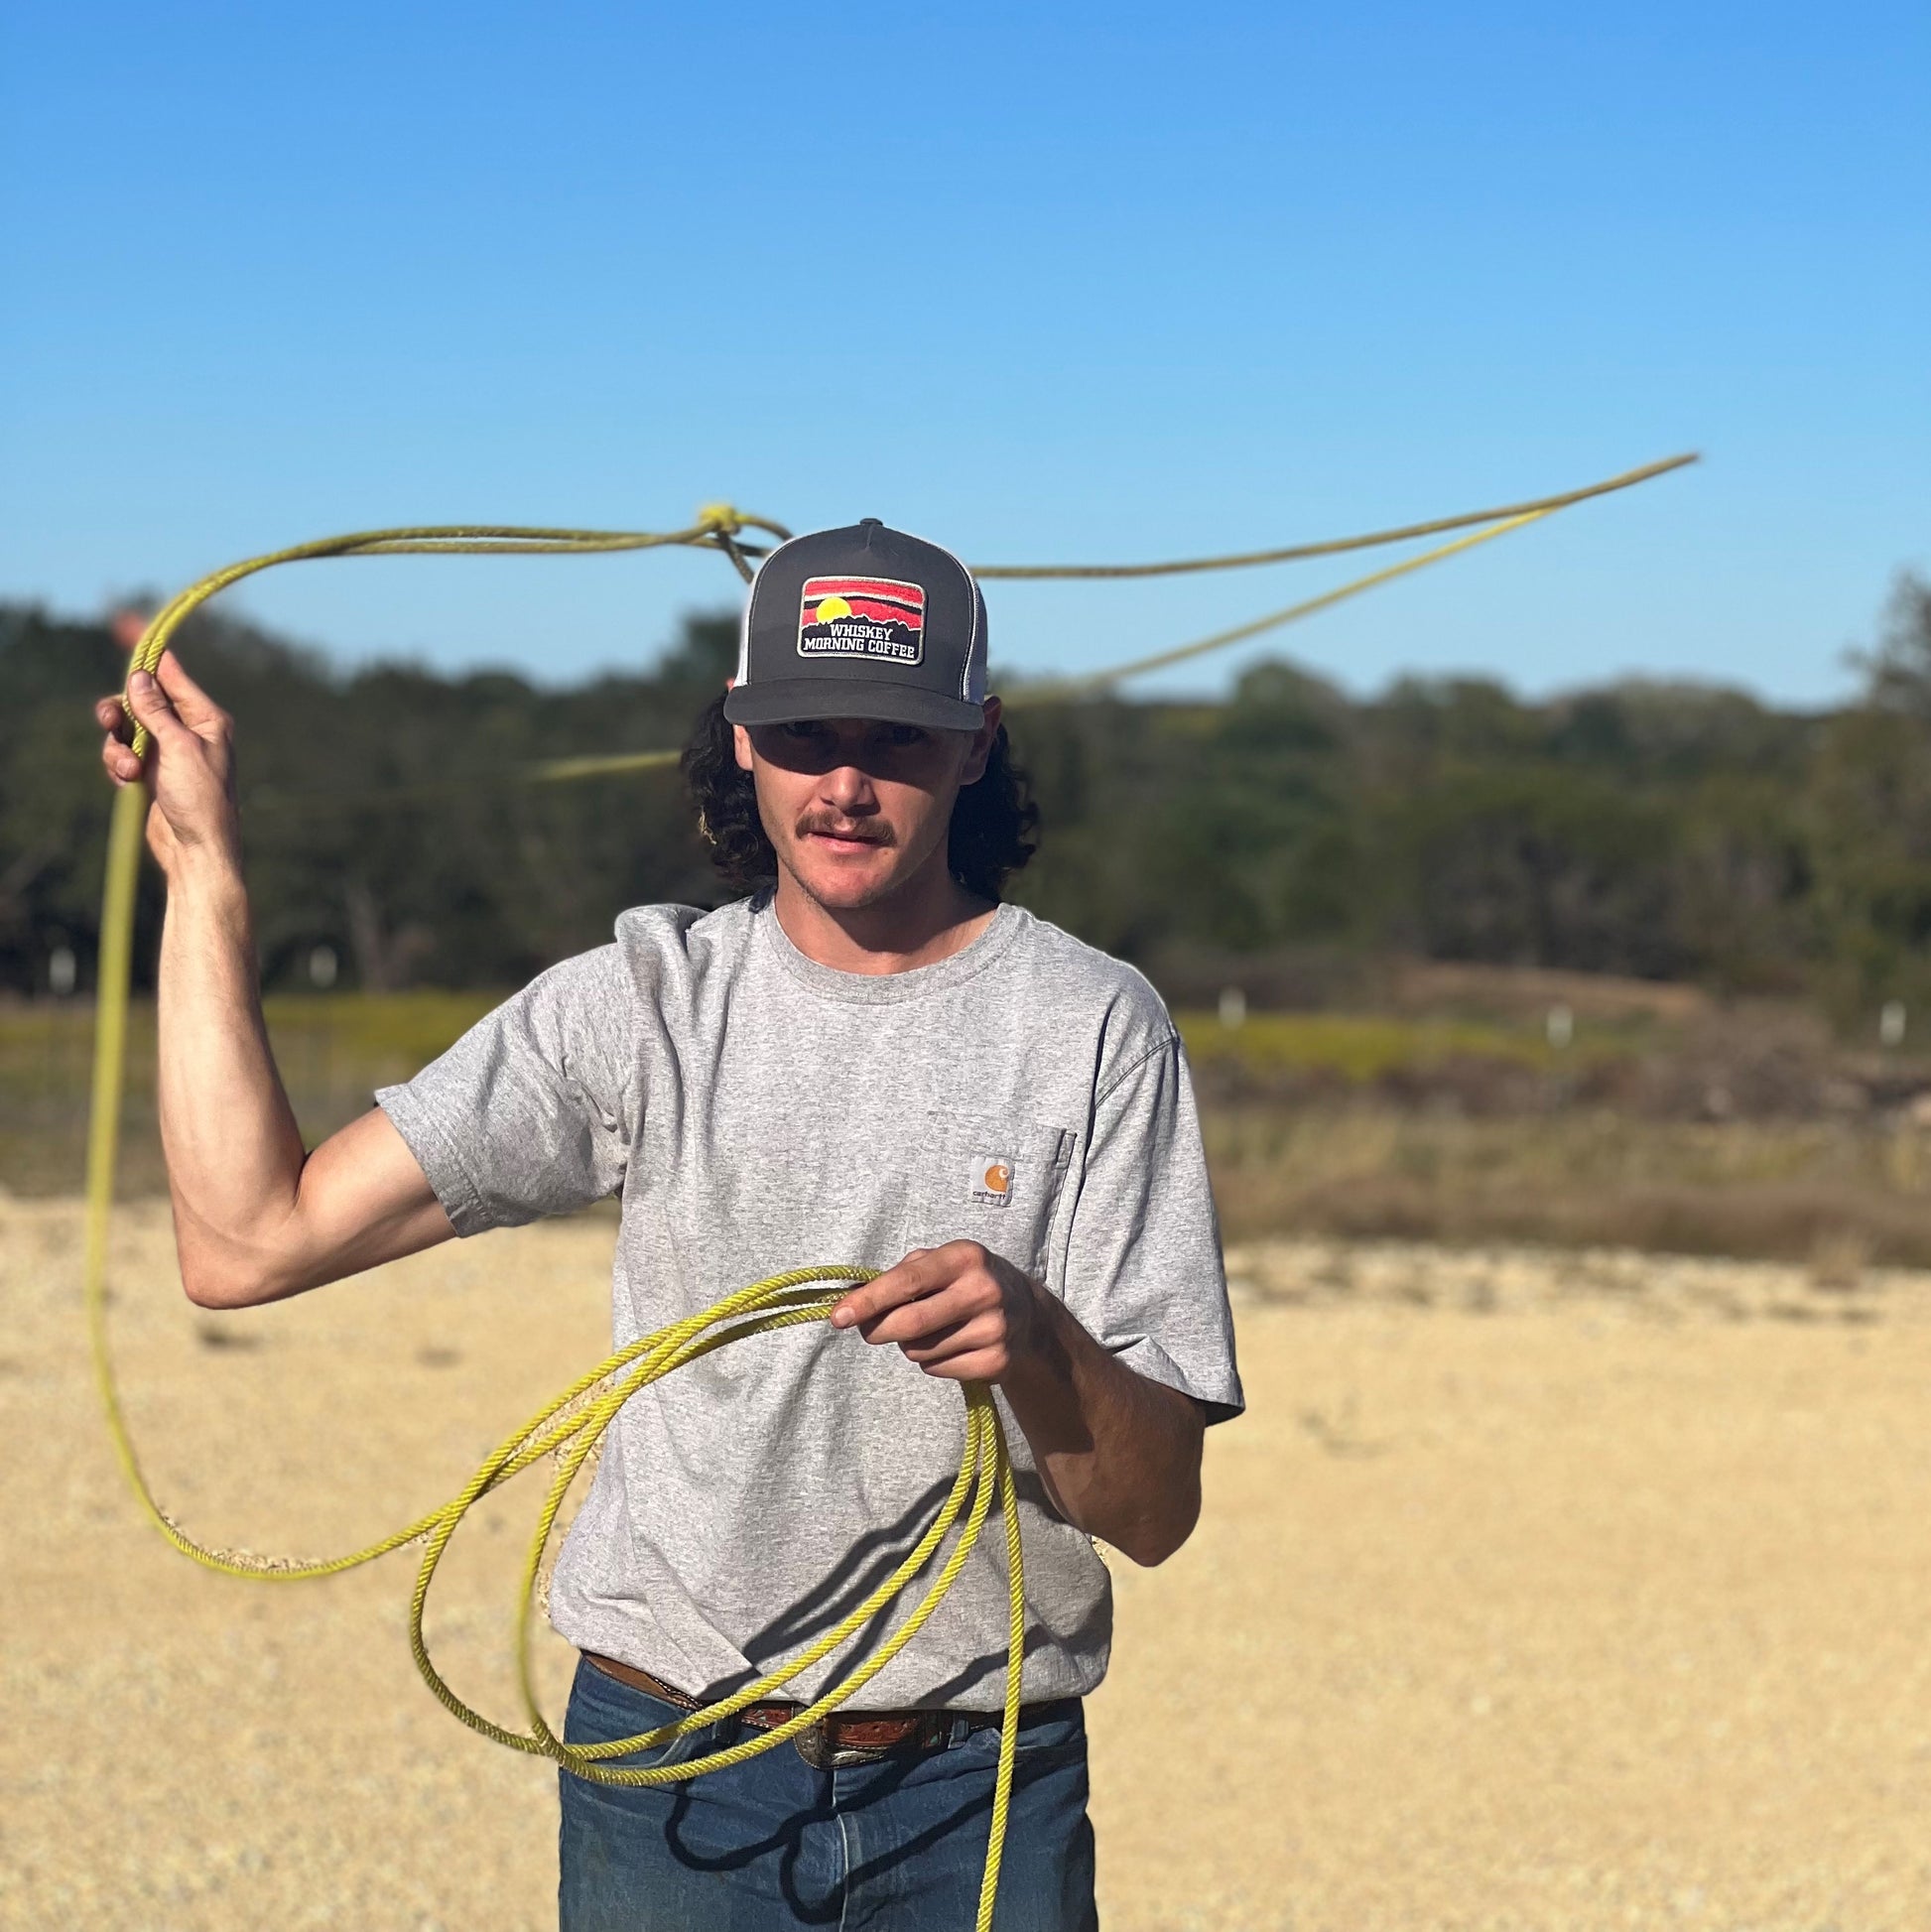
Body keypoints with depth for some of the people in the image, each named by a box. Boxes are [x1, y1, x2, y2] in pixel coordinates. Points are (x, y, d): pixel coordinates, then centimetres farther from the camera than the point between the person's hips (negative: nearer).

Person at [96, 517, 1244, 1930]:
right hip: (665, 1778, 1)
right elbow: (249, 1243, -8)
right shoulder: (641, 1003, 1)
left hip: (985, 1807, -1)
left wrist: (1037, 1343, -30)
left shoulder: (1094, 1028, -5)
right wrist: (203, 867, -5)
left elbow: (1157, 1512, -9)